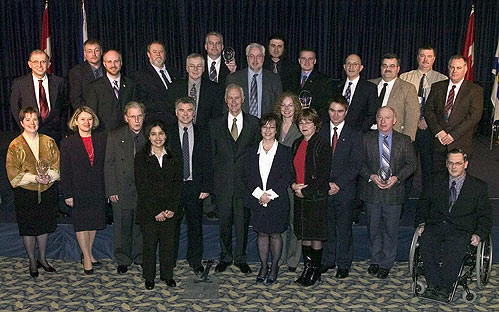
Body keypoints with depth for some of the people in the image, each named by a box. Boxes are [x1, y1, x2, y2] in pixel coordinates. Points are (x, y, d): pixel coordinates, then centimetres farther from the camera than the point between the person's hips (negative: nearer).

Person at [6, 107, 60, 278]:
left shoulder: (48, 142, 3)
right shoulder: (15, 145, -5)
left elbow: (57, 164, 4)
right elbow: (12, 172, -8)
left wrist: (49, 176, -15)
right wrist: (34, 178, -18)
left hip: (47, 192, 3)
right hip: (25, 193, -3)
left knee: (45, 226, 12)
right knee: (28, 228, 6)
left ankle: (42, 258, 29)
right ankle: (32, 262, 22)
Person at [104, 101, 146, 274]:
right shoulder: (115, 136, -2)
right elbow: (109, 165, -2)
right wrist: (111, 191, -7)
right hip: (122, 190, -1)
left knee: (141, 225, 10)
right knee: (122, 227, 8)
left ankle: (139, 257, 29)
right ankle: (123, 260, 25)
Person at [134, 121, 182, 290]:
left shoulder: (173, 158, 7)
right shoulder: (141, 157, -2)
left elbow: (178, 185, 4)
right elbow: (142, 187, -7)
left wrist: (172, 209, -7)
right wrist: (155, 212, -12)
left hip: (170, 210, 2)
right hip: (148, 210, -2)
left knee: (168, 243, 7)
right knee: (149, 243, 5)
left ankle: (167, 275, 23)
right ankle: (149, 277, 21)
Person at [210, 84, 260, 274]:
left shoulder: (254, 123, 4)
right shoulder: (216, 124, 7)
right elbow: (212, 153, 8)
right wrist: (217, 174, 1)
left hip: (244, 181, -1)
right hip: (223, 183, 1)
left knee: (242, 221, 6)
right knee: (224, 221, 9)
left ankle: (241, 258, 21)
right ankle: (225, 257, 25)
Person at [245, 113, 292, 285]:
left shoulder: (284, 151, 0)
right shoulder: (252, 150, 7)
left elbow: (286, 178, -5)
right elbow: (248, 176, 2)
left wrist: (270, 194, -13)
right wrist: (259, 194, -12)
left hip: (277, 201, -2)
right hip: (257, 200, 2)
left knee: (275, 234, 6)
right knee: (262, 233, 9)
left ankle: (274, 266, 22)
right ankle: (263, 266, 23)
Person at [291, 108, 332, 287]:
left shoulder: (322, 145, -10)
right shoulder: (297, 144, 10)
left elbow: (324, 176, -13)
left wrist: (306, 191, -14)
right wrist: (294, 184, -3)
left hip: (316, 197, -6)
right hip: (300, 197, 6)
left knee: (316, 236, 3)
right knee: (304, 234, 12)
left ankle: (316, 270, 16)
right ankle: (307, 267, 24)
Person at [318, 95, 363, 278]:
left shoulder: (354, 134, 1)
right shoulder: (320, 132, 7)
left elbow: (355, 164, -5)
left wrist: (338, 184, -12)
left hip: (345, 189, -2)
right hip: (323, 188, 2)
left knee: (344, 228, 5)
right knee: (326, 227, 9)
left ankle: (343, 264, 18)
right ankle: (327, 261, 24)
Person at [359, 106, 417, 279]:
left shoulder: (404, 140, 3)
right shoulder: (367, 139, 3)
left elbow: (411, 164, 3)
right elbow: (360, 163, 3)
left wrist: (397, 177, -12)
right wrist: (371, 176, -13)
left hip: (394, 191, -1)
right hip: (372, 191, 1)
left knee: (390, 229, 6)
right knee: (373, 228, 11)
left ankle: (386, 263, 20)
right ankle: (375, 260, 28)